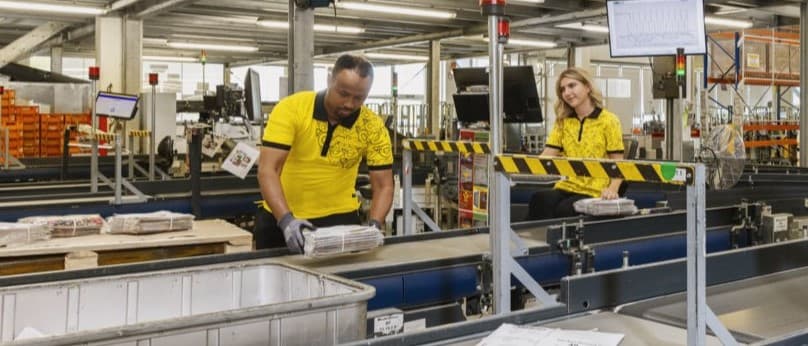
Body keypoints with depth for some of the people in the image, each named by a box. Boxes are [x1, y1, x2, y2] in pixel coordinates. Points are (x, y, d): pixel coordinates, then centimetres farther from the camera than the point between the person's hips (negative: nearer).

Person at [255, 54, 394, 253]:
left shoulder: (373, 127, -12)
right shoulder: (291, 109, -17)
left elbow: (383, 186, -8)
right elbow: (267, 170, -23)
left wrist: (374, 225, -27)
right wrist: (286, 220, -36)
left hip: (338, 216, 0)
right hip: (279, 216, 0)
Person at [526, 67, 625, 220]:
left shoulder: (608, 120, 2)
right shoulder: (562, 121, 15)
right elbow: (546, 157, 6)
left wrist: (612, 190, -20)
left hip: (595, 192, -3)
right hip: (567, 187, 4)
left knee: (563, 210, -34)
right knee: (538, 200, -30)